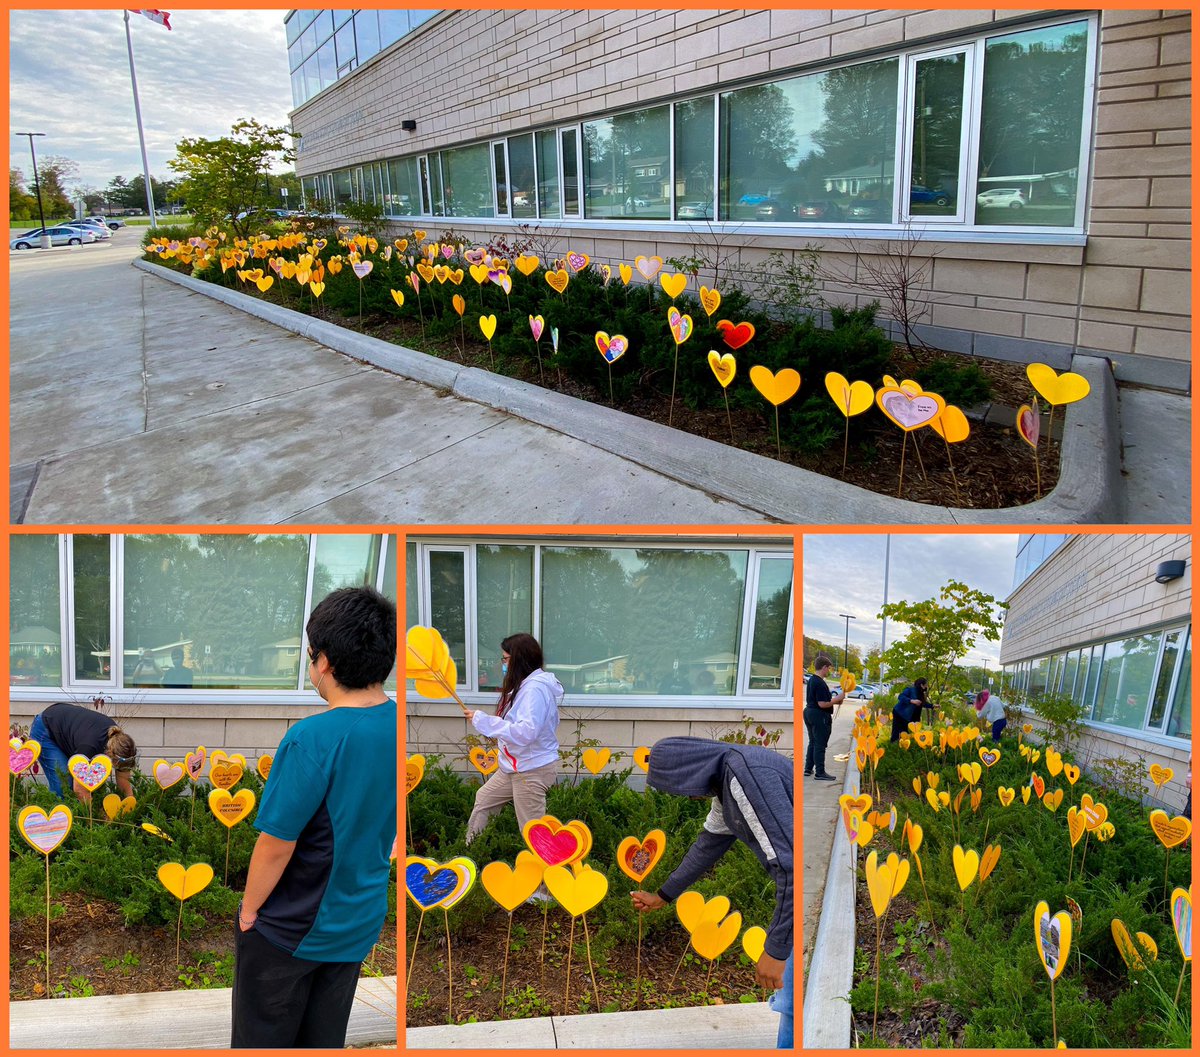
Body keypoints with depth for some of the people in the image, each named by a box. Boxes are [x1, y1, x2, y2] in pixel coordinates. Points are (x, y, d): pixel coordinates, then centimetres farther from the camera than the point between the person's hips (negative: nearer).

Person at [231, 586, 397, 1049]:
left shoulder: (312, 739, -29)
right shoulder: (397, 724, -10)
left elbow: (276, 845, -22)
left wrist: (249, 910, -6)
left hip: (292, 927, -5)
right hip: (360, 922, 5)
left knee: (261, 1041, 17)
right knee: (325, 1037, 22)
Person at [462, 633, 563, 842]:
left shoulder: (535, 689, -23)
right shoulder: (525, 684, 9)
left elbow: (525, 732, -33)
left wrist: (482, 721, -29)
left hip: (532, 770, -11)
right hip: (515, 766, 11)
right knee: (483, 799, 25)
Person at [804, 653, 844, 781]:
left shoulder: (811, 680, 10)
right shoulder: (820, 683, -21)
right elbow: (822, 704, -24)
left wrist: (834, 700, 13)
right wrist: (837, 699, -13)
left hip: (809, 712, 10)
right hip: (819, 716, -10)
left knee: (812, 743, 19)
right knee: (820, 745, -2)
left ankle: (808, 769, 24)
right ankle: (820, 773, 3)